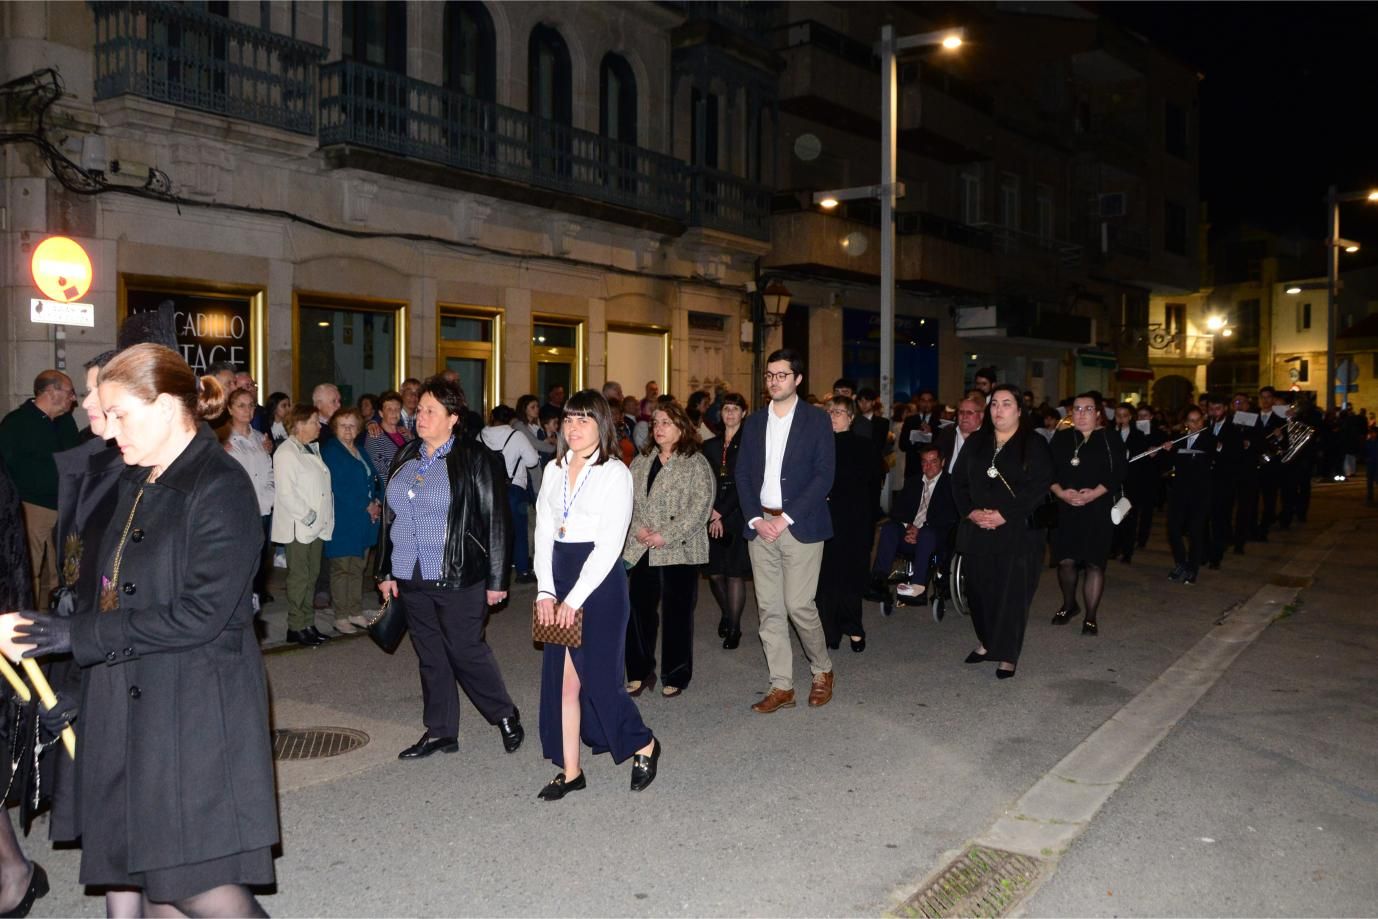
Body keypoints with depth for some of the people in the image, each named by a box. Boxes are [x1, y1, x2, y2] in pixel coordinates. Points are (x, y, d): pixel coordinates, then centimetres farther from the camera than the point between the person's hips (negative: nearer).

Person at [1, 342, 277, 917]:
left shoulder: (220, 487, -14)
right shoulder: (138, 482, 13)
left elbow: (199, 614, -19)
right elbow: (119, 591, 17)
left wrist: (78, 635, -15)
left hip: (196, 712, -8)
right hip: (132, 707, 8)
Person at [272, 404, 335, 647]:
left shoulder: (313, 449, 15)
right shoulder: (287, 452, -12)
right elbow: (286, 492, -19)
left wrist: (322, 519, 9)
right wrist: (308, 517, -17)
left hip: (316, 525, 8)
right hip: (298, 527, -8)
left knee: (312, 576, 12)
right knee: (299, 577, -2)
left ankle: (308, 624, 19)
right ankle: (296, 628, 5)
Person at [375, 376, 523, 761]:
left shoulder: (476, 460, -8)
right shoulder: (405, 458, 10)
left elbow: (497, 522, -9)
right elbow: (389, 516, 15)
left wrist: (496, 580, -10)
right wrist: (386, 571, 12)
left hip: (458, 580, -6)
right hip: (411, 579, 6)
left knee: (466, 651, 0)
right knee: (430, 656, 12)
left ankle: (505, 715, 21)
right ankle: (440, 732, 23)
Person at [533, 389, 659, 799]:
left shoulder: (615, 473, -7)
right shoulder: (554, 471, 11)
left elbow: (609, 544, -13)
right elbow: (543, 534, 9)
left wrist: (574, 599, -15)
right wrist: (545, 591, -2)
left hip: (600, 581, -5)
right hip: (559, 579, 6)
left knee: (597, 676, -1)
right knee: (561, 678, 6)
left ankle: (643, 746, 23)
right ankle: (570, 770, 17)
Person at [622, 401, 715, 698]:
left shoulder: (695, 463, -5)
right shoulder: (641, 461, 12)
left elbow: (700, 508, -13)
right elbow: (628, 499, 9)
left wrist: (666, 535, -16)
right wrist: (637, 528, -9)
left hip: (679, 551, -4)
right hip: (641, 550, 4)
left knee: (677, 614, 5)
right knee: (638, 610, 5)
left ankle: (675, 677, 19)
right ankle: (639, 672, 20)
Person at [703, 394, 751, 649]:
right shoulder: (711, 446, 12)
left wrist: (720, 512, -9)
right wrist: (713, 516, -5)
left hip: (738, 515, -4)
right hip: (713, 517, 4)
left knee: (735, 572, -4)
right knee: (715, 573, 4)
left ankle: (734, 628, 7)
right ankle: (726, 614, 29)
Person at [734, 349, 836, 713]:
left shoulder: (817, 422, -1)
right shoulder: (753, 423, 12)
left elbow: (824, 475, -8)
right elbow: (743, 474, 10)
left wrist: (786, 518, -14)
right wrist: (755, 519, -5)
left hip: (799, 526, -4)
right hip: (760, 525, 4)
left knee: (799, 605, -6)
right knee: (769, 608, 5)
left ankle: (822, 670, 19)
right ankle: (781, 687, 13)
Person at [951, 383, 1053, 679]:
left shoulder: (1034, 444, -2)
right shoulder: (976, 442, 12)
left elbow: (1038, 487, -11)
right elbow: (958, 480, 9)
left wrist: (1003, 515, -17)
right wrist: (971, 511, -8)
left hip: (1017, 531, -4)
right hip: (977, 530, 4)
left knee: (1012, 591, -2)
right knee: (979, 587, 8)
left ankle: (1008, 655, 6)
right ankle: (985, 643, 25)